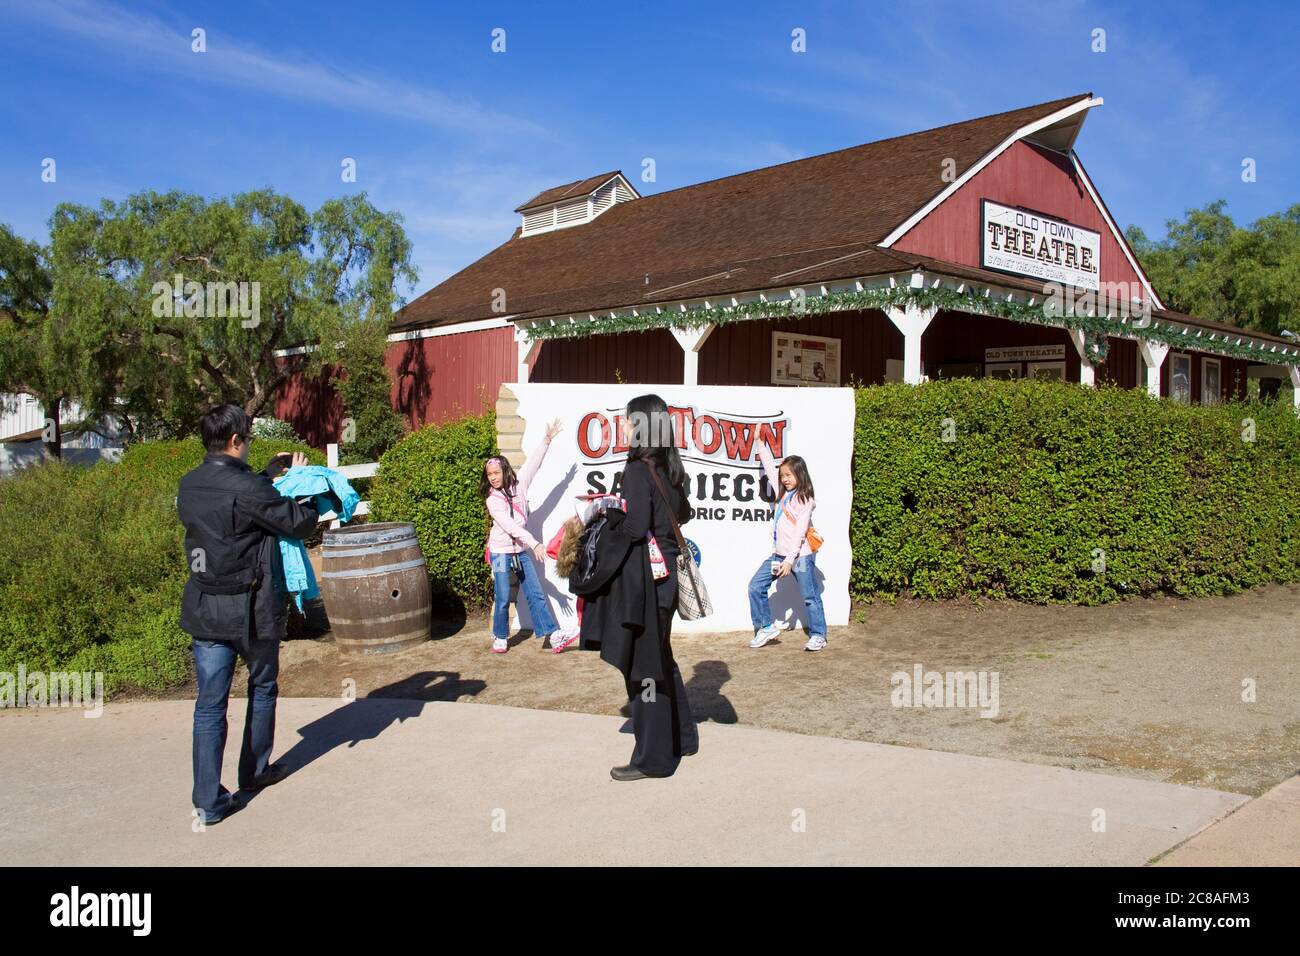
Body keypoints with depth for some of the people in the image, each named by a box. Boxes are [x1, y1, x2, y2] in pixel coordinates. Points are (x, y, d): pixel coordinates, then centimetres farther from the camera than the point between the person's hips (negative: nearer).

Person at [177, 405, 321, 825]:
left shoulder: (188, 486, 3)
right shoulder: (247, 487, -20)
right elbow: (297, 523, -12)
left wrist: (273, 472, 22)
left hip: (204, 612, 5)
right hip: (252, 610, -5)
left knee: (210, 703, 6)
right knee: (262, 687, 19)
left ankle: (208, 801, 7)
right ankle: (255, 770, 34)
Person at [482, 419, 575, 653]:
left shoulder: (519, 485, 3)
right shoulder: (492, 499, -10)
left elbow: (533, 464, 0)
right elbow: (510, 526, -20)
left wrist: (547, 440, -9)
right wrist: (534, 543, -28)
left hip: (521, 550, 4)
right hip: (501, 552, -4)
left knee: (536, 594, 0)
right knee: (503, 598, -2)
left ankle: (554, 636, -5)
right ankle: (500, 638, 16)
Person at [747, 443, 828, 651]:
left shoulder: (805, 500, -10)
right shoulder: (783, 492, 11)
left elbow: (799, 533, -16)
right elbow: (770, 467, 20)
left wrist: (789, 560, -20)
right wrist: (760, 443, 21)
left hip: (800, 555, -8)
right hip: (778, 553, 8)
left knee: (810, 596, -1)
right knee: (756, 586, 2)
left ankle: (818, 635, 9)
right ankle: (767, 627, 11)